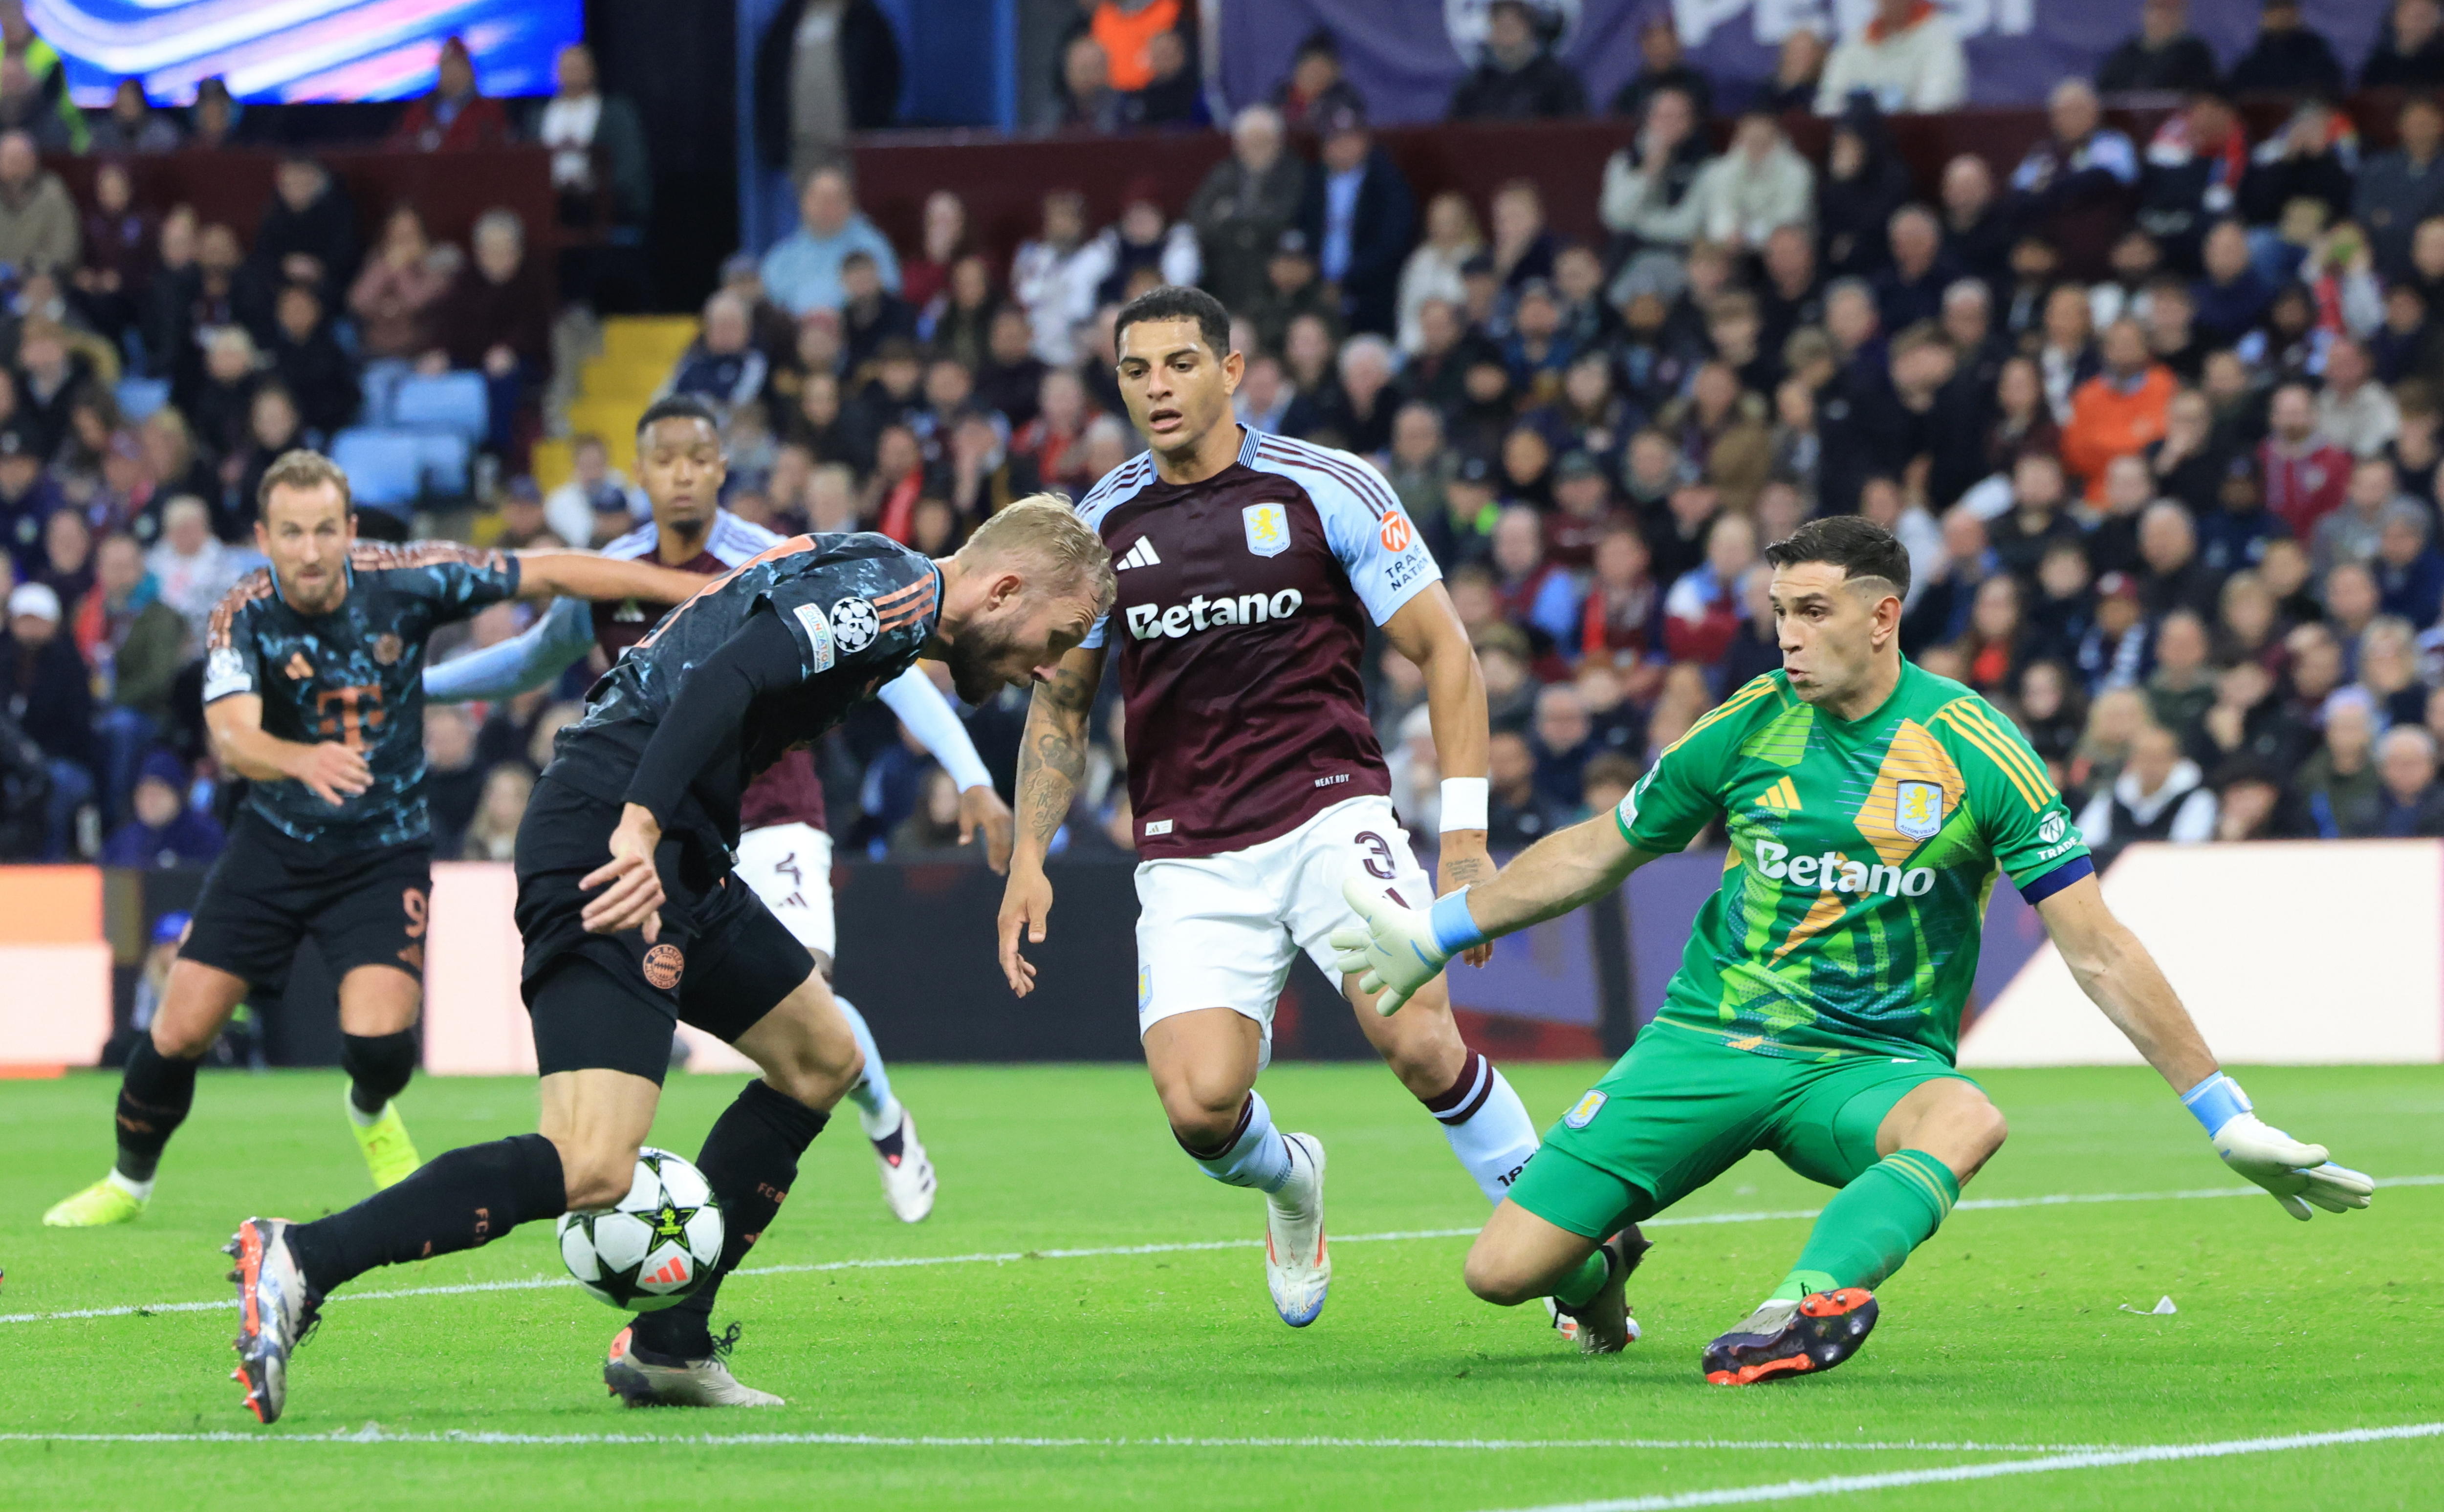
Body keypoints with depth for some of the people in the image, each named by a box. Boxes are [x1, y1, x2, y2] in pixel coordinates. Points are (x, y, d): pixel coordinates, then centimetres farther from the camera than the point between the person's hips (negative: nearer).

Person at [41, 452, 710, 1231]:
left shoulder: (404, 581, -16)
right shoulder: (244, 615, -17)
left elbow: (548, 572, -12)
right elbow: (233, 736, -33)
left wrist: (688, 586, -15)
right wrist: (305, 761, -55)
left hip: (385, 850, -1)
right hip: (276, 841, 1)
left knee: (379, 1040, -20)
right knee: (182, 1030, -3)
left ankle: (372, 1115, 18)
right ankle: (130, 1180, 25)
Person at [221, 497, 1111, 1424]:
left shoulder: (864, 578, 22)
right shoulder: (890, 592, -10)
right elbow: (724, 680, -24)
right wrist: (638, 828, -33)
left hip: (669, 853, 11)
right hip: (613, 849, -11)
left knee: (822, 1058, 21)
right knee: (593, 1171, -21)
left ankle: (667, 1346, 20)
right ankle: (301, 1261, -21)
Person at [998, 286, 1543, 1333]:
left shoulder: (1327, 490, -2)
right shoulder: (1102, 524, 7)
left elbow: (1445, 652, 1)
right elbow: (1061, 703, 19)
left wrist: (1465, 830, -7)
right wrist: (1029, 857, 8)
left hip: (1331, 813, -2)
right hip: (1188, 857, 2)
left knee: (1419, 1043, -26)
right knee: (1199, 1108, -17)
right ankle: (1288, 1185, 21)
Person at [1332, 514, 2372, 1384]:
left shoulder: (1975, 751, -9)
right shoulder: (1745, 729, -1)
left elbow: (2097, 951, -7)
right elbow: (1597, 853, 17)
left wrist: (2228, 1120, -9)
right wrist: (1439, 931, 23)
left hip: (1874, 1064, -2)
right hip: (1710, 1037, 2)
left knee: (1964, 1119, -39)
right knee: (1502, 1271, -10)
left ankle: (1809, 1300, -60)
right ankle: (1603, 1267, 26)